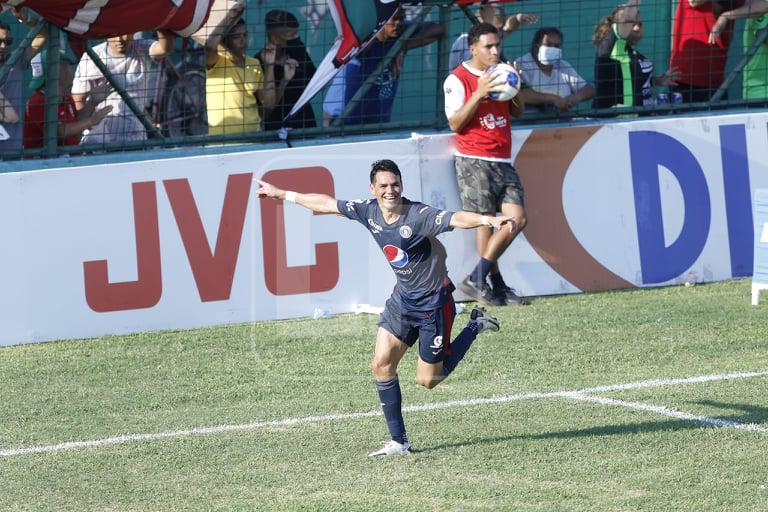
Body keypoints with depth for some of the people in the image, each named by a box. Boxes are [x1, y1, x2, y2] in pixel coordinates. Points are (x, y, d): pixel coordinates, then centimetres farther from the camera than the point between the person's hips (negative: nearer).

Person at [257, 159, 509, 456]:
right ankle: (398, 441, 7)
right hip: (402, 298, 6)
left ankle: (475, 326, 23)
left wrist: (488, 220, -62)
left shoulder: (419, 215, -26)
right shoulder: (369, 212, -6)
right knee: (381, 365, -3)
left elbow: (455, 219, -42)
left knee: (427, 380, 1)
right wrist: (283, 195, 18)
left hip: (434, 301, -6)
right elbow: (327, 204, 8)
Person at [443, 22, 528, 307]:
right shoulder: (457, 80, -6)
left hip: (502, 161, 7)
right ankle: (497, 286, 0)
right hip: (474, 161, -7)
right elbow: (455, 123, -12)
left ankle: (477, 279, 1)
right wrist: (479, 94, -21)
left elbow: (518, 112, 17)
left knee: (517, 219, -4)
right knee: (487, 222, -9)